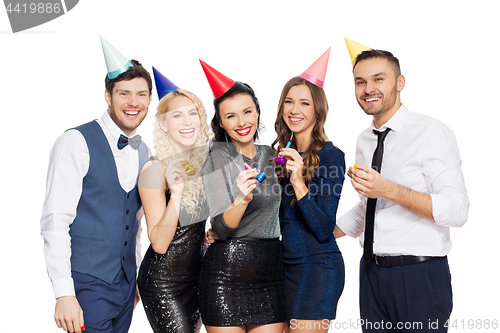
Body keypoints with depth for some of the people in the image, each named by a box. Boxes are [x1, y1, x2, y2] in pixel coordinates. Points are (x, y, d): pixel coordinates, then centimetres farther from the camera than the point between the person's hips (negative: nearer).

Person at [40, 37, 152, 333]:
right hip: (87, 284, -6)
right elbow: (55, 221, -15)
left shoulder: (143, 152, 9)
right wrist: (64, 294, -19)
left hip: (126, 284, 6)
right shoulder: (77, 143, -11)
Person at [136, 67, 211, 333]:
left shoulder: (203, 161, 2)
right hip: (163, 280, -7)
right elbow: (159, 243, -21)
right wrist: (176, 191, -30)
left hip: (196, 273, 7)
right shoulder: (155, 169, -18)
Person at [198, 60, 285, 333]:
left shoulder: (270, 155, 9)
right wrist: (242, 199, -33)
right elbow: (220, 228, -15)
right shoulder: (218, 158, -7)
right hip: (227, 273, -4)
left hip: (271, 270, 5)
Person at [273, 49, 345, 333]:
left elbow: (324, 229, -18)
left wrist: (298, 181, -28)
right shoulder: (284, 154, 8)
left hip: (318, 266, -7)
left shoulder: (330, 155, -13)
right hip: (287, 264, 7)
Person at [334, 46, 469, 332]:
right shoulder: (364, 141, 12)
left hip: (420, 276, -6)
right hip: (372, 273, 6)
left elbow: (457, 211, -18)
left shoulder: (432, 132, -10)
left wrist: (389, 189, -26)